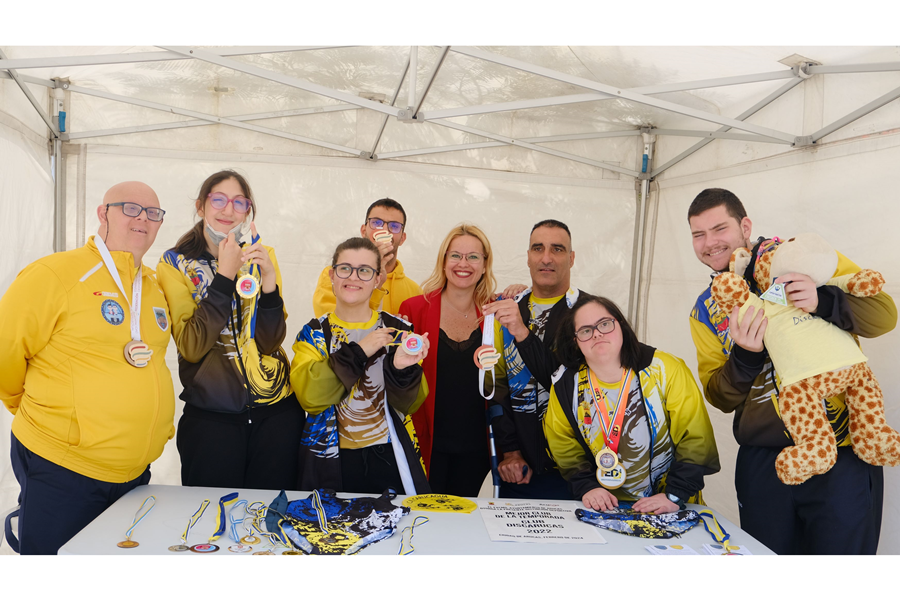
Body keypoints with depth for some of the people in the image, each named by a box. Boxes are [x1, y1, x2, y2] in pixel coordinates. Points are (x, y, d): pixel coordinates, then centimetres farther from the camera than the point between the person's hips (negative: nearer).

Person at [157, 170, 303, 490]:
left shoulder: (261, 258, 6)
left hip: (277, 410, 2)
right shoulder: (175, 264, 0)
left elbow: (270, 343, -4)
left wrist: (269, 281, -19)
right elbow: (191, 347, -14)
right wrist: (224, 276, -19)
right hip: (211, 414, -2)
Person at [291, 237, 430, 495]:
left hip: (389, 459, 1)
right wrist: (356, 352, -20)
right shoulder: (313, 333, 1)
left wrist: (402, 369, -24)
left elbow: (410, 404, -4)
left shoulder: (398, 329, 2)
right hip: (330, 463, 0)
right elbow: (308, 397, -14)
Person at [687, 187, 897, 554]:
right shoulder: (705, 311, 7)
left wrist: (824, 302, -24)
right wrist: (745, 357, -14)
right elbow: (720, 398, 6)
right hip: (763, 461, 3)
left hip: (842, 456, -3)